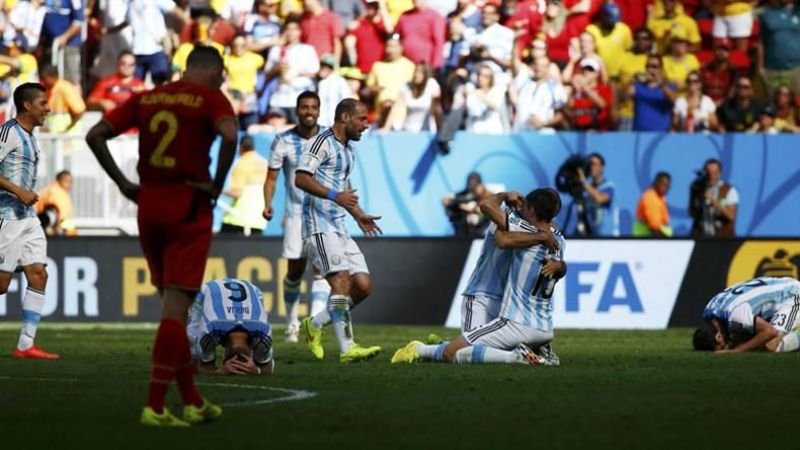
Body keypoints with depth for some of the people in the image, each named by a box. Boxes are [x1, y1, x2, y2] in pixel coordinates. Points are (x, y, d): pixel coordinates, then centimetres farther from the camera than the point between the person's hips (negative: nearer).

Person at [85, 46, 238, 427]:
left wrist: (122, 183, 5)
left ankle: (192, 402, 20)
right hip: (189, 209, -5)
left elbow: (95, 135, 5)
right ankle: (154, 407, -11)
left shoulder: (146, 99, 11)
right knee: (175, 308, -5)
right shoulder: (211, 99, -4)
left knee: (173, 305, 15)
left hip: (149, 206, 5)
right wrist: (217, 185, -14)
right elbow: (229, 135, -24)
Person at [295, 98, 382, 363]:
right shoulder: (323, 143, -8)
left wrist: (359, 215, 27)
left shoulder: (348, 149, 22)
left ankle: (315, 325, 16)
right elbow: (301, 179, -19)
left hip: (339, 227, 9)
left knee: (363, 285, 1)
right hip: (319, 224, -9)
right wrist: (334, 196, -28)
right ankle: (347, 348, -23)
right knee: (341, 279, -20)